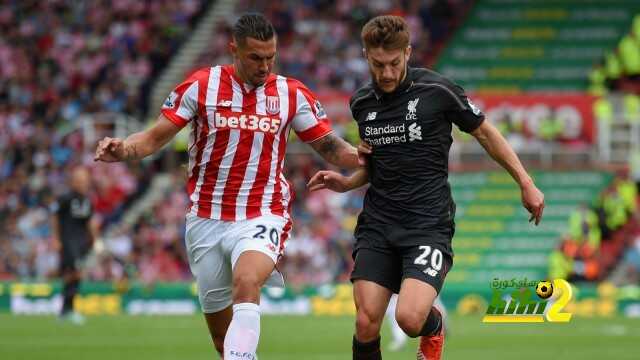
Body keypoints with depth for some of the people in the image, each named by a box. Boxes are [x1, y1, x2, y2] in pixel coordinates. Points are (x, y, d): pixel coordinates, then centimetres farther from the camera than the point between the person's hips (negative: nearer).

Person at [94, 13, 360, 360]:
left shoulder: (292, 94, 0)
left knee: (245, 283, -33)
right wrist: (121, 149, -20)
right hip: (206, 221, 2)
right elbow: (156, 137, 0)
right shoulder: (200, 86, -3)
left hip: (261, 217, -2)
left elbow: (329, 146, 9)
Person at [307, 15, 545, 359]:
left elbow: (485, 133, 7)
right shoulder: (361, 103, 9)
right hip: (377, 224, 4)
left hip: (428, 224, -4)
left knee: (410, 318, -21)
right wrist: (346, 182, 6)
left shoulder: (437, 90, -6)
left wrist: (526, 183, 6)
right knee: (366, 324, -8)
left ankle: (434, 329, 16)